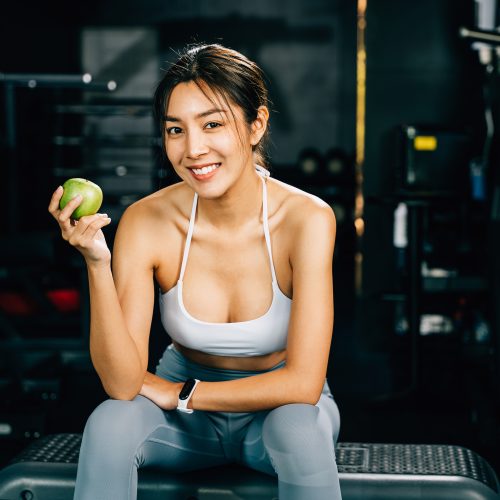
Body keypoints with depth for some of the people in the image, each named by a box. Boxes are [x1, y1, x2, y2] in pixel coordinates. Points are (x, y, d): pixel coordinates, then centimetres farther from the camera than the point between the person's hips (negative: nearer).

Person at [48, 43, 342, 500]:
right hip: (185, 418, 2)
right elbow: (122, 383, -21)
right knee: (108, 423, -27)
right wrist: (97, 263, -32)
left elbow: (303, 383, -24)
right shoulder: (146, 222, -16)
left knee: (300, 429, -35)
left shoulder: (306, 219, -23)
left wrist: (178, 392, -15)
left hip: (278, 408, -2)